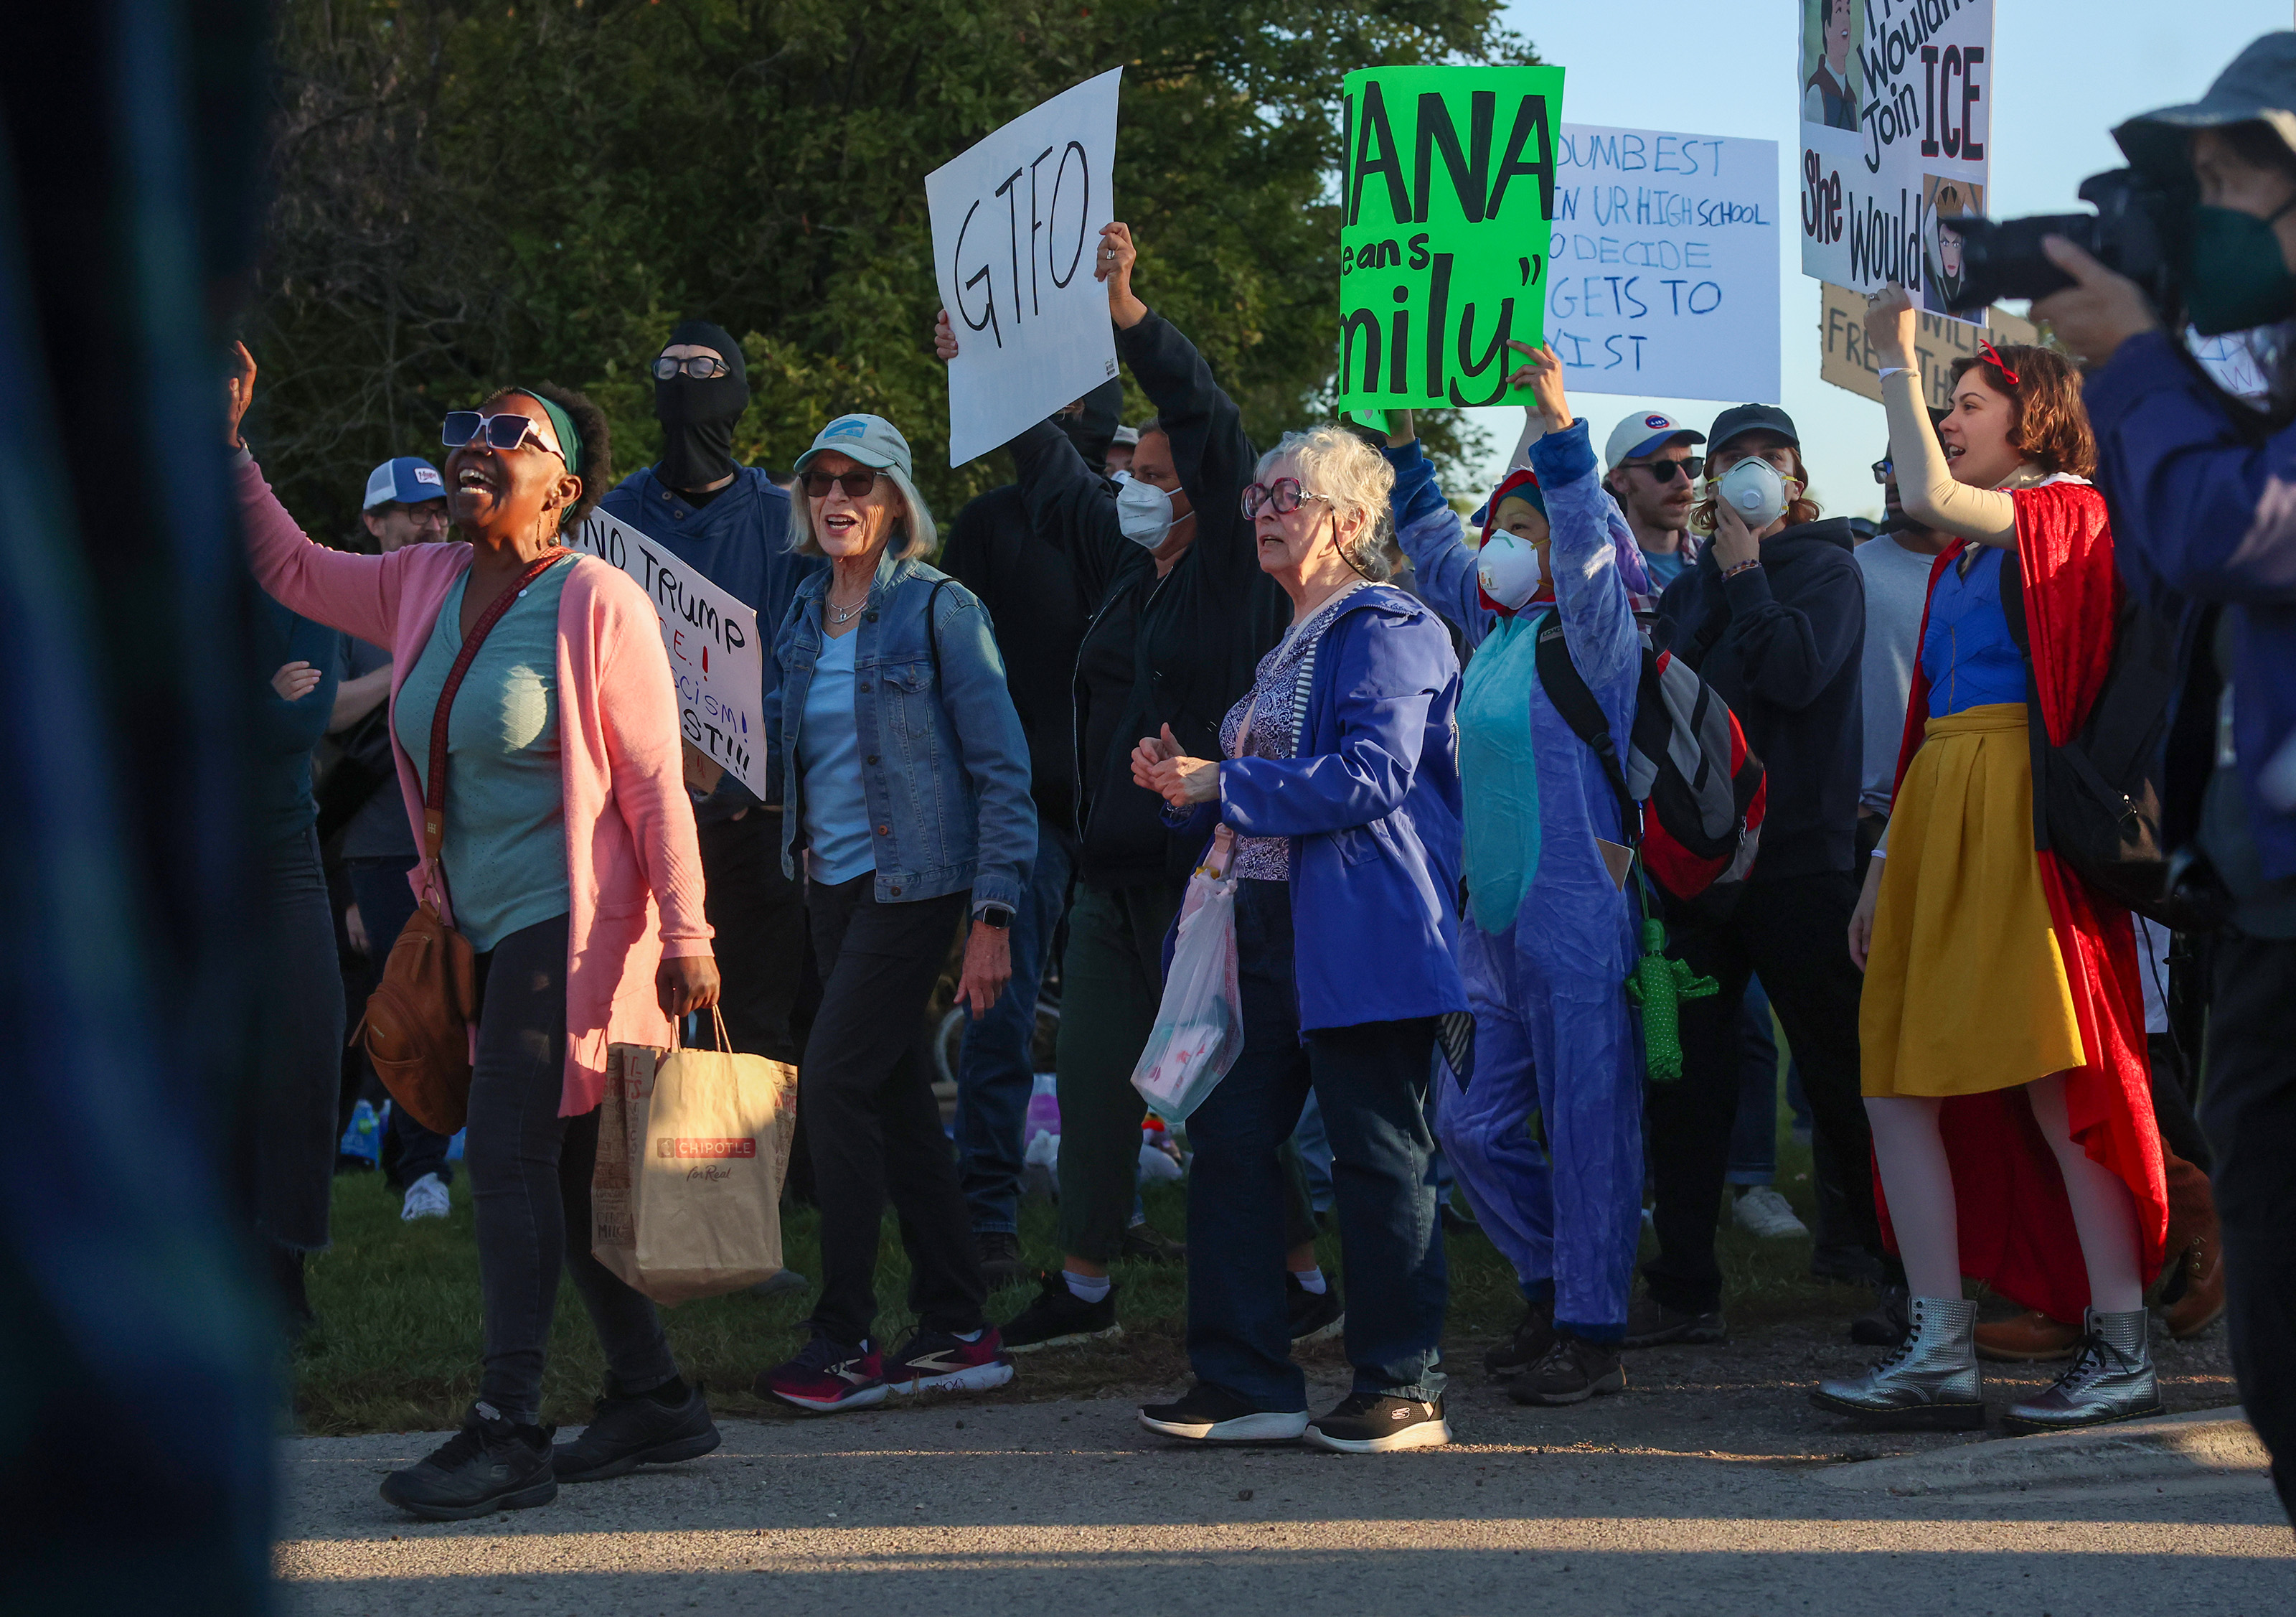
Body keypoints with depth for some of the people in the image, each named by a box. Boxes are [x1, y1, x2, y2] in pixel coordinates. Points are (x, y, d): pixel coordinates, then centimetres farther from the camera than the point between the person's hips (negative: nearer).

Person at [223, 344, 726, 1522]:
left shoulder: (598, 603, -11)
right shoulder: (424, 587, 9)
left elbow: (655, 780, -11)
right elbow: (289, 568, 20)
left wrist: (686, 934, -14)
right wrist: (225, 447, 8)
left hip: (569, 924, -8)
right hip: (488, 930, 8)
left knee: (509, 1152, -13)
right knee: (562, 1171, 11)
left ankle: (508, 1435, -12)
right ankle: (653, 1400, 20)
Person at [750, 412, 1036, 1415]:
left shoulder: (938, 610, -10)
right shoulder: (804, 618, 10)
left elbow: (1002, 768, -11)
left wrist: (994, 915, -16)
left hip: (912, 881, -7)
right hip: (832, 881, 7)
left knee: (834, 1086, -12)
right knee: (897, 1101, 8)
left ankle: (846, 1343, -7)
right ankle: (957, 1332, 15)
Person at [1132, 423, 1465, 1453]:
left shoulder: (1383, 630, -8)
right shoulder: (1289, 645, 21)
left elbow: (1371, 776, -20)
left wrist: (1224, 785, -17)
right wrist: (1182, 779, 10)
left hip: (1359, 938, -10)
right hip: (1265, 933, 10)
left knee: (1376, 1155, -5)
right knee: (1227, 1137, 6)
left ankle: (1406, 1393, 2)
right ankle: (1245, 1381, 12)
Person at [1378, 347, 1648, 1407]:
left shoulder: (1592, 635, -6)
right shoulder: (1492, 631, 14)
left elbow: (1588, 543, -23)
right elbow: (1433, 549, 28)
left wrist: (1559, 430, -32)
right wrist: (1403, 443, 23)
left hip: (1574, 920, -8)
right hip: (1490, 922, 8)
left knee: (1585, 1126, -5)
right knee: (1473, 1123, 10)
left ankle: (1592, 1335, 0)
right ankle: (1555, 1285, 26)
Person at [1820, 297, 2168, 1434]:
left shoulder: (2066, 515, -1)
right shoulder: (1959, 561, 22)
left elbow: (1929, 496, -19)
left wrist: (1895, 360, -11)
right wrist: (1885, 862, 19)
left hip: (2019, 816, -8)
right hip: (1939, 820, 8)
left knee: (2049, 1085, -10)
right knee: (1899, 1083, 1)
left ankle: (2124, 1351, -4)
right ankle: (1939, 1353, 2)